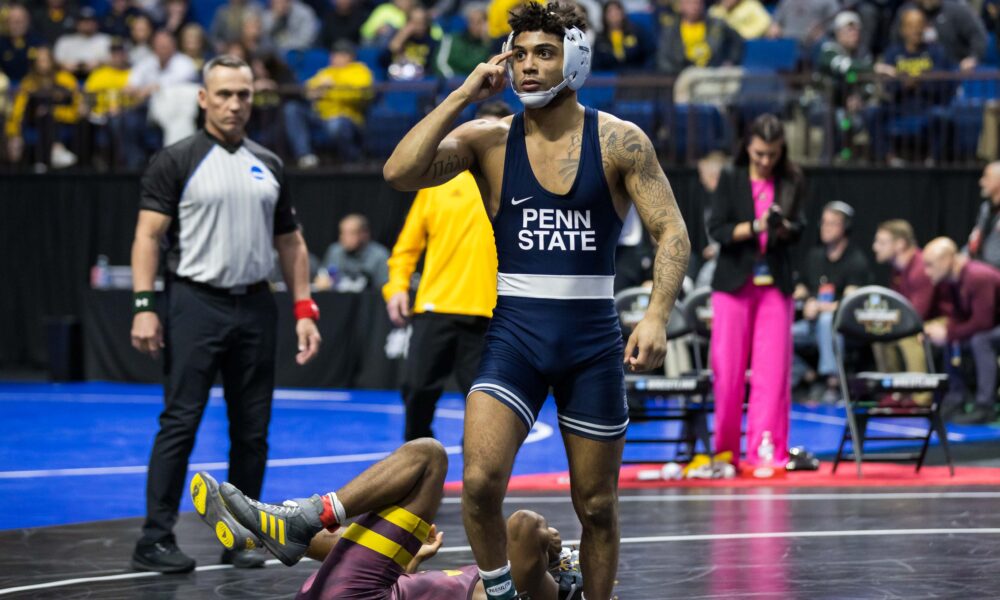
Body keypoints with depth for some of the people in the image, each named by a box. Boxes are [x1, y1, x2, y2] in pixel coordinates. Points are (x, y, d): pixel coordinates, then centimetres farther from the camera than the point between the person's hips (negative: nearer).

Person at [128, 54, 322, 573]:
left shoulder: (267, 165, 14)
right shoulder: (176, 161, -2)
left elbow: (290, 242, 17)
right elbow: (149, 235, -7)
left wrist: (304, 308, 8)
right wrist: (144, 306, -17)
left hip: (254, 306, 5)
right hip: (195, 302, -5)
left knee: (252, 429, 6)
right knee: (180, 423, -8)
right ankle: (155, 540, -6)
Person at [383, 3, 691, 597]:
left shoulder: (618, 141, -2)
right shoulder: (488, 140, 1)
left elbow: (672, 231, -6)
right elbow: (400, 173, -13)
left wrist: (657, 316, -22)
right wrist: (463, 96, -12)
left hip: (594, 341, 0)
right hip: (515, 334, 0)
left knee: (597, 506, 8)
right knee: (480, 481, -19)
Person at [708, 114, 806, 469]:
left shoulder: (792, 183, 7)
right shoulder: (730, 180, 4)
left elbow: (798, 231, 0)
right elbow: (717, 230, -4)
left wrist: (783, 227, -22)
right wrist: (755, 227, -19)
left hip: (775, 284, 1)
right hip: (734, 283, -1)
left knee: (773, 370, -5)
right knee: (728, 369, -1)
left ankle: (767, 450, -3)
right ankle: (725, 450, 10)